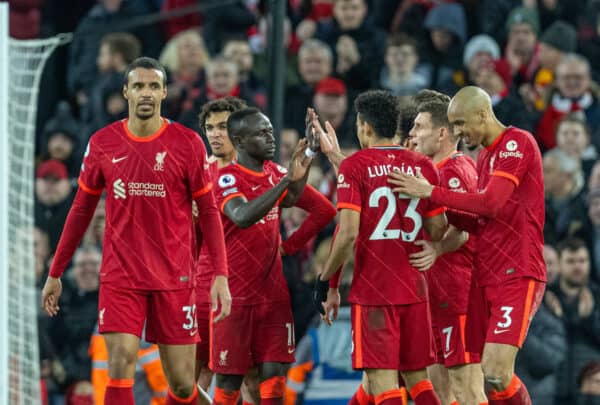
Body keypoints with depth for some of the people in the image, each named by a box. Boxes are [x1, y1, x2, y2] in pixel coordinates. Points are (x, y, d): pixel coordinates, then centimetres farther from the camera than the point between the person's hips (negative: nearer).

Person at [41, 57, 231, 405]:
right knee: (120, 368, -13)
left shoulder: (187, 143, -2)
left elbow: (209, 212, 2)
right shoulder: (102, 144, 4)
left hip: (174, 279, -1)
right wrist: (55, 273, 14)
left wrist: (221, 275, -7)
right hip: (120, 278, 1)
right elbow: (81, 211, 13)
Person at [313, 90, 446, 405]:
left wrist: (324, 283, -4)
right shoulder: (422, 166, 6)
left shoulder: (354, 166, -7)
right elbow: (438, 231, 6)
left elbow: (348, 233, -14)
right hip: (415, 288, 5)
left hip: (372, 290, -5)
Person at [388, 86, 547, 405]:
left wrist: (431, 193, -16)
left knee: (496, 372, -18)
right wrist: (441, 210, 4)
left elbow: (491, 203, -20)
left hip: (517, 274, -9)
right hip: (485, 276, 9)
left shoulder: (517, 143, -9)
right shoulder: (485, 156, 19)